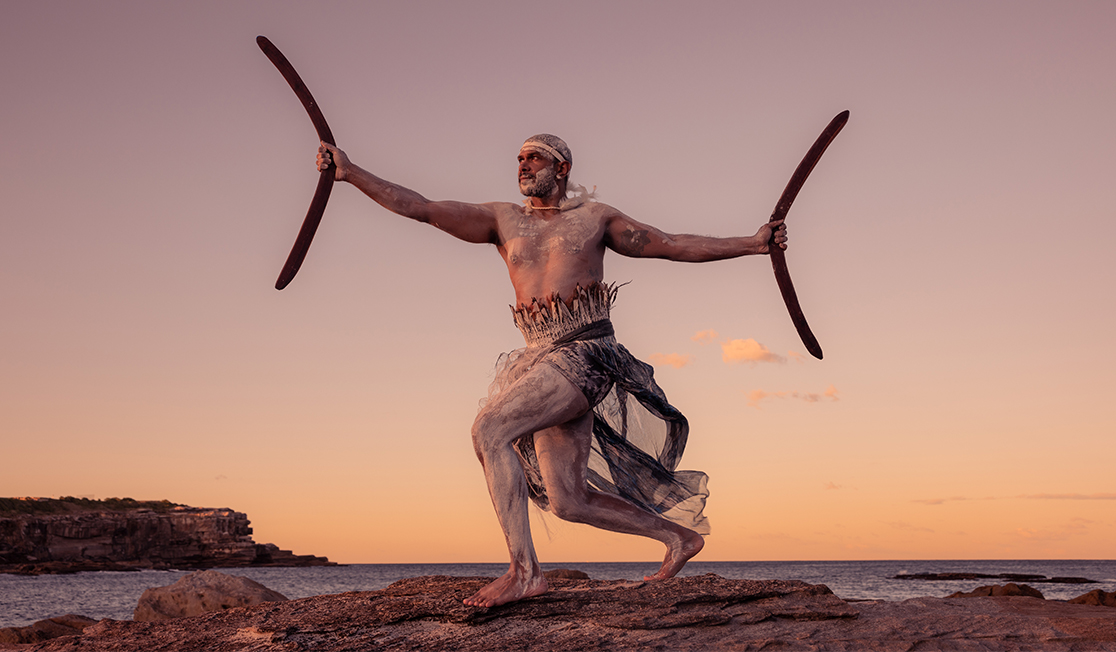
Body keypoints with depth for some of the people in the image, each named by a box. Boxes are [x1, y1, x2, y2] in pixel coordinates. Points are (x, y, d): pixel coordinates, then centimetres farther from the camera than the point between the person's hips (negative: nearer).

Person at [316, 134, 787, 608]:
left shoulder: (595, 217, 11)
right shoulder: (502, 219, 16)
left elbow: (673, 245, 14)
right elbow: (421, 209, 9)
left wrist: (752, 244, 9)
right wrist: (351, 173, 0)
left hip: (586, 355, -5)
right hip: (539, 357, 5)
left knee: (489, 429, -25)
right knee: (568, 502, 4)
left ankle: (524, 570, -20)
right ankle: (678, 535, 25)